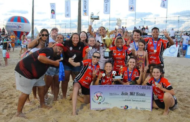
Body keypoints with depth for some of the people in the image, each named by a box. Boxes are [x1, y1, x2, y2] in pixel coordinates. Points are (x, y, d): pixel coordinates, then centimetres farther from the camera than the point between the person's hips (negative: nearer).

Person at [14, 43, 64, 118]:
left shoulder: (53, 57, 11)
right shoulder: (48, 51, -20)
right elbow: (40, 58, -37)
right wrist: (54, 62, -31)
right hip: (24, 70, -10)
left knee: (41, 86, 16)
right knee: (26, 92, -6)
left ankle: (42, 104, 34)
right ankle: (19, 113, 8)